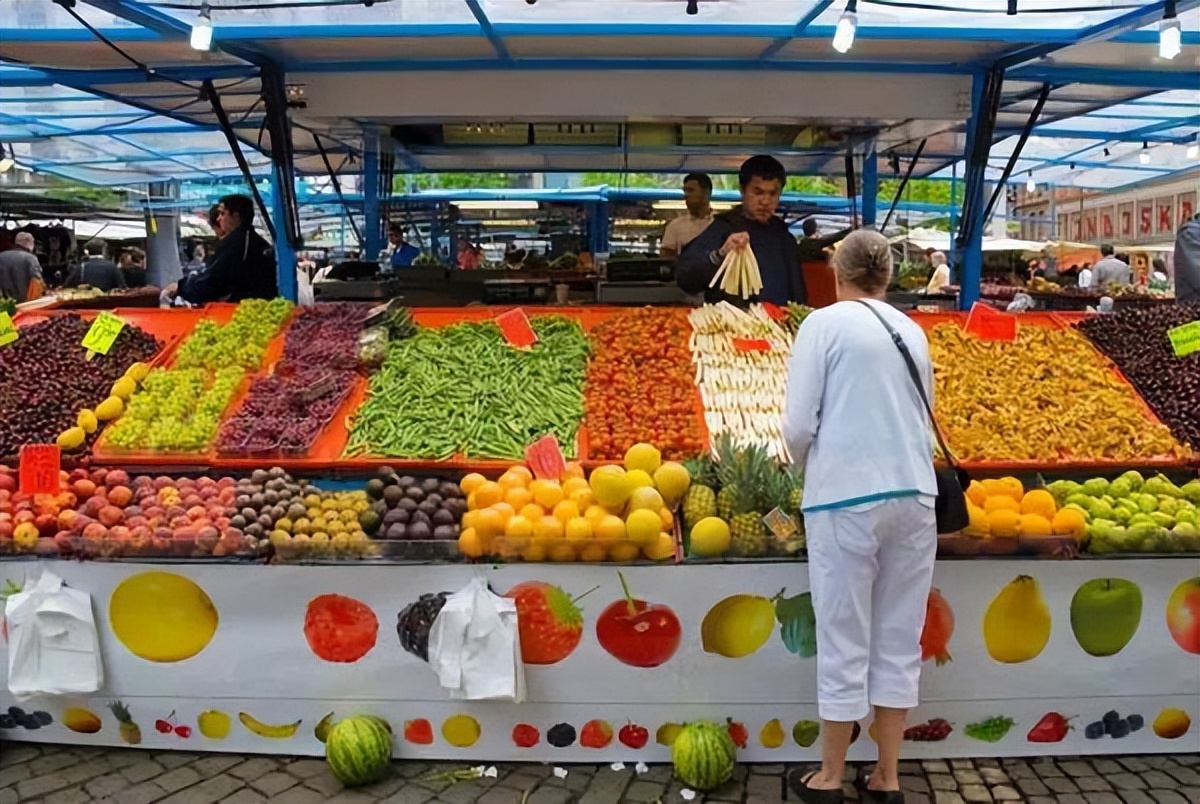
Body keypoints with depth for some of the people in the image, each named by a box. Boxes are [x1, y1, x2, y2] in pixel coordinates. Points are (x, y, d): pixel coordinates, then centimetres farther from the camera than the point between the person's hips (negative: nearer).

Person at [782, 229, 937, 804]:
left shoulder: (824, 324, -3)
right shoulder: (912, 330, 12)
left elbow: (799, 423, -8)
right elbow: (924, 417, 15)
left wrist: (808, 468, 11)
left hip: (847, 498, -5)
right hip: (914, 495, 5)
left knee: (844, 642, 4)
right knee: (899, 641, 11)